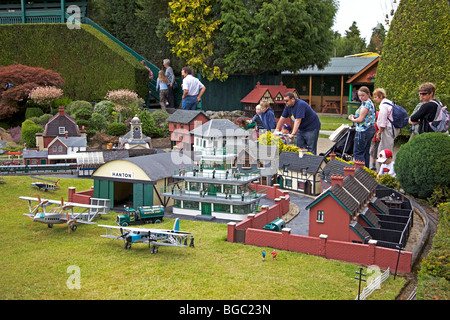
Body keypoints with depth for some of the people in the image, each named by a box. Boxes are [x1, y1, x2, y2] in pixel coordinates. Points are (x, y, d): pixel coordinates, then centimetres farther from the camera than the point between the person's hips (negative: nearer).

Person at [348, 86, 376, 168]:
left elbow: (361, 119, -19)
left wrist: (352, 119, 0)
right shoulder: (371, 103, 16)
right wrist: (355, 116, 10)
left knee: (358, 152, -5)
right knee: (366, 152, 14)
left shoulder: (365, 104, -16)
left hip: (363, 131, -10)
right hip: (371, 129, 10)